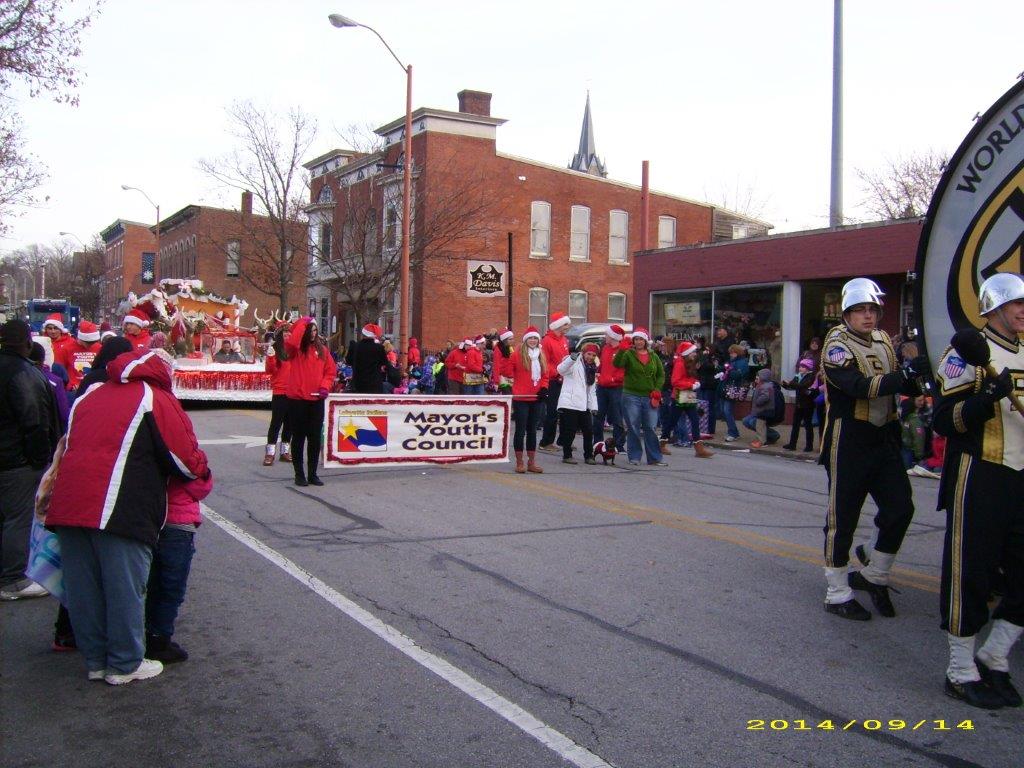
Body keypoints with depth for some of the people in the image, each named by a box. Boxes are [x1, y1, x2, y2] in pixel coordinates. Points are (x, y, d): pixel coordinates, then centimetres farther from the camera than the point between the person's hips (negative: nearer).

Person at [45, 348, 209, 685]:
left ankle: (95, 660, 27)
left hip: (69, 505, 7)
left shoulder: (88, 396, 22)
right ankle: (124, 664, 17)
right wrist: (201, 474, 19)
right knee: (125, 589, 6)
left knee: (84, 588, 15)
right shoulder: (157, 400, 2)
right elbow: (188, 461, -2)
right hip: (120, 509, -6)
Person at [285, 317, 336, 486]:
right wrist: (302, 324, -19)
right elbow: (291, 342, -26)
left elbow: (331, 370, 10)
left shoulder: (322, 349, 8)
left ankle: (312, 474, 17)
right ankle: (299, 474, 12)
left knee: (315, 438, 7)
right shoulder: (295, 349, -2)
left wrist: (325, 386, -7)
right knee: (299, 437, 4)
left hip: (317, 400, 3)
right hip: (297, 399, -3)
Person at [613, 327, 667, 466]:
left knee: (651, 428, 3)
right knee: (633, 428, 1)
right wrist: (621, 350, -31)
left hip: (650, 397, 2)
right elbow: (617, 363, -17)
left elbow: (661, 374, 12)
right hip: (631, 396, -2)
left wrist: (657, 390, 0)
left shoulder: (653, 356, 10)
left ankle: (655, 457, 10)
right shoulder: (628, 354, 0)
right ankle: (634, 457, 11)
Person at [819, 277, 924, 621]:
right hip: (848, 444, -7)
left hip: (885, 439, 7)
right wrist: (906, 373, -33)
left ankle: (874, 575, 25)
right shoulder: (837, 344, -11)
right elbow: (859, 387, -26)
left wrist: (916, 380, -10)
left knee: (900, 507, 3)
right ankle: (837, 595, 14)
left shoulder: (884, 341, 11)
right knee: (842, 518, 2)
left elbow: (904, 387, 12)